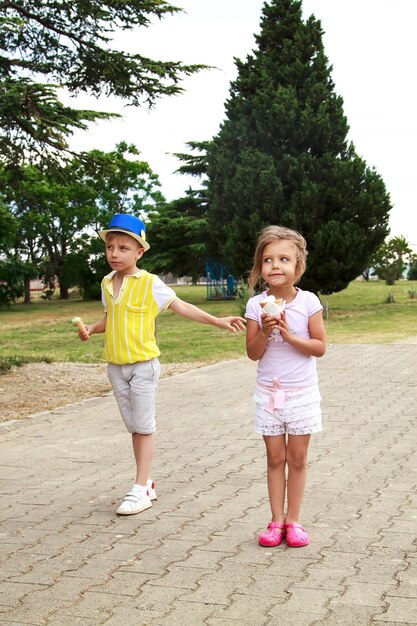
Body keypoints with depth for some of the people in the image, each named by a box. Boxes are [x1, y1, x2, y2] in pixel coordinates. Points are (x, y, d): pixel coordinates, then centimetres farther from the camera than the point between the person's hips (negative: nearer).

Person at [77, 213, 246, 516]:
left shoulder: (150, 283, -10)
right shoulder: (107, 283, 7)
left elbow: (182, 307, -8)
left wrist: (218, 321, -14)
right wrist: (91, 329, 3)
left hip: (143, 364, -6)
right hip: (115, 365, 6)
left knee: (144, 426, 0)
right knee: (134, 426, 12)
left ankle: (140, 490, 4)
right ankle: (146, 484, 22)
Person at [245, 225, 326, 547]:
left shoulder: (308, 302, -8)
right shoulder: (256, 305, -4)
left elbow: (320, 347, -8)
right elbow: (253, 353, -3)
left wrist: (290, 335, -21)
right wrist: (264, 332, -21)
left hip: (302, 392, -1)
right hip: (269, 392, 1)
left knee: (297, 457, 6)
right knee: (275, 457, 8)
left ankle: (293, 520, 17)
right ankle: (277, 520, 17)